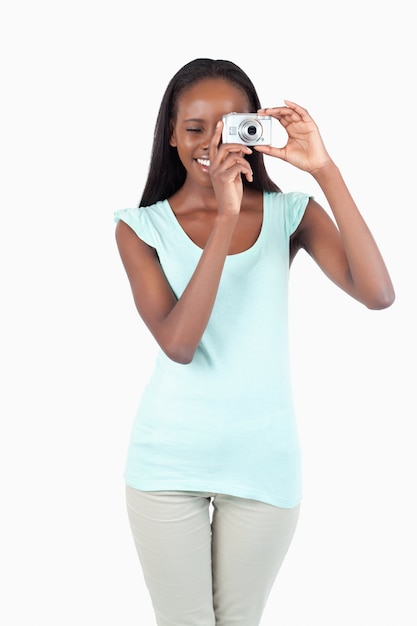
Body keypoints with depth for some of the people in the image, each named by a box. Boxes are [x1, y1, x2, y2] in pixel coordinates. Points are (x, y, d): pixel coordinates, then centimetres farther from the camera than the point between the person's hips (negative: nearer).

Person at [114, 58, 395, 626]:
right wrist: (225, 219, -25)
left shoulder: (290, 214, -2)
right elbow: (178, 343, -19)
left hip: (264, 458, 1)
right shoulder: (143, 227, -4)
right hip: (170, 458, -1)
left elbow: (378, 295, -18)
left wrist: (325, 171, -22)